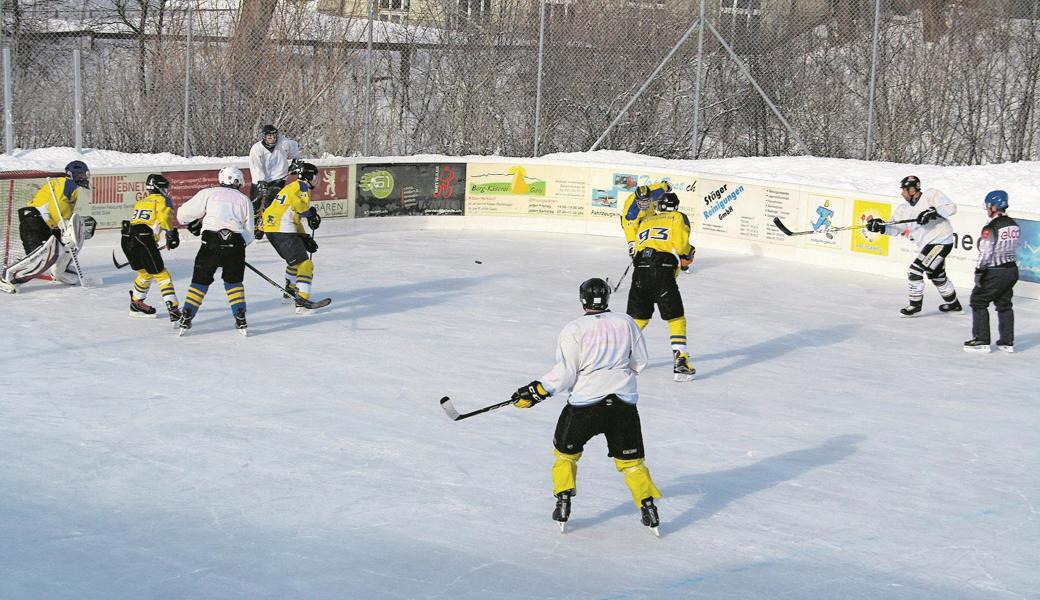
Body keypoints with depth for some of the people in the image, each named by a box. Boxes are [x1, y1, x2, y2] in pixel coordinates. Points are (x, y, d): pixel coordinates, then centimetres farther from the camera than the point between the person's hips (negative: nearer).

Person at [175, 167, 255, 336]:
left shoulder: (208, 193, 14)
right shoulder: (244, 200, 20)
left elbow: (183, 214, 11)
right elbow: (249, 234, 16)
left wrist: (194, 224, 31)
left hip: (211, 242, -1)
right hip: (236, 243, 1)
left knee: (200, 281, 10)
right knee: (234, 281, 20)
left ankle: (186, 320, 5)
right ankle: (241, 320, 11)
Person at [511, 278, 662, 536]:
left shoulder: (574, 329, -6)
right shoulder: (625, 323, 5)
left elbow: (565, 374, -10)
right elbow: (640, 362, 13)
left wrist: (536, 391, -1)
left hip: (586, 401, -3)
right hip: (624, 402, 3)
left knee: (566, 450, 18)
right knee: (630, 458, 13)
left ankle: (563, 507, 12)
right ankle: (649, 509, 7)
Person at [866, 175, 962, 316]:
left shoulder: (931, 195, -11)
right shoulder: (904, 208, 10)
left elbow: (951, 207, -18)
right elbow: (896, 228, 4)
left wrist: (933, 212, -31)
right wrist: (880, 226, -12)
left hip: (940, 240, -10)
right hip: (927, 244, 10)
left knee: (915, 270, -14)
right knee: (936, 275, 25)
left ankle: (915, 304, -1)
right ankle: (953, 304, 44)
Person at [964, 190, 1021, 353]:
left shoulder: (991, 228, -18)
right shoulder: (1014, 226, 7)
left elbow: (985, 253, -19)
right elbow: (1014, 249, 14)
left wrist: (979, 271, -11)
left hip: (994, 272, -8)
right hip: (1012, 270, 8)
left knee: (978, 301, 4)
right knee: (1004, 304, 17)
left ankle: (981, 341, 2)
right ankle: (1007, 342, 18)